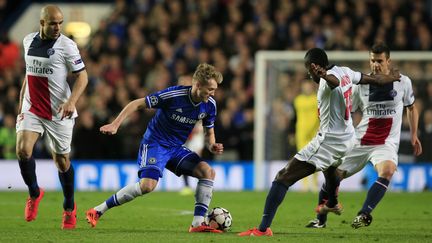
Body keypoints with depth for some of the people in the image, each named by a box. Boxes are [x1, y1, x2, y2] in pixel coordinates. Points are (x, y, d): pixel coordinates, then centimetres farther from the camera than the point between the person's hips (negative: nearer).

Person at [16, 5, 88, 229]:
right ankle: (34, 193, 8)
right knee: (23, 150, -17)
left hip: (58, 112, -3)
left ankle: (69, 208, 24)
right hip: (32, 109, 3)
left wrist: (71, 101, -26)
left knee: (61, 160, 5)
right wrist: (22, 102, 19)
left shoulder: (66, 45, -10)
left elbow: (82, 76, -10)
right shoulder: (28, 41, 6)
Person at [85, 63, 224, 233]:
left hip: (177, 149, 6)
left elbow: (209, 133, 13)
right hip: (155, 143, -6)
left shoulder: (209, 105, -4)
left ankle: (198, 223, -10)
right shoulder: (174, 95, -22)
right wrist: (115, 125, -22)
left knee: (208, 172, -14)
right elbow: (137, 104, -15)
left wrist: (212, 146, -11)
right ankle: (97, 211, -14)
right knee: (148, 185, -27)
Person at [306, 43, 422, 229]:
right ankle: (320, 220, 20)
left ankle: (364, 214, -36)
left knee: (387, 171, -35)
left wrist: (414, 135, 14)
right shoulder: (361, 84, 1)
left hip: (386, 143, -2)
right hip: (360, 142, 2)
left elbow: (411, 108, 18)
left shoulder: (403, 82, 1)